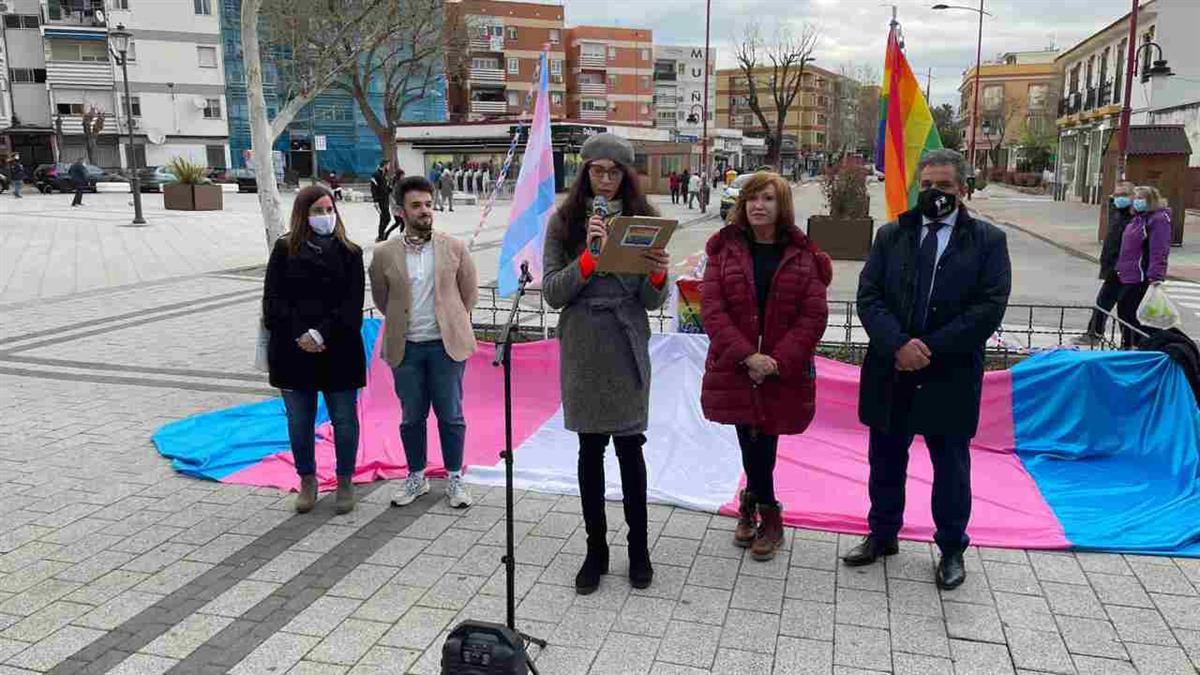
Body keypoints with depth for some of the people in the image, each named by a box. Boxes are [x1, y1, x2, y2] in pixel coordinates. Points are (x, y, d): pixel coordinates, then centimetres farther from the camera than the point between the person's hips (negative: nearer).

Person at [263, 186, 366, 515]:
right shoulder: (285, 250, 4)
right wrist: (300, 335, -13)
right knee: (299, 420, 10)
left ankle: (345, 482, 21)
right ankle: (307, 481, 27)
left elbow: (352, 303, -5)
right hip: (293, 351, 1)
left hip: (339, 350, -1)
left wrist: (321, 333, -16)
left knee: (344, 419, 6)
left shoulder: (349, 252, 2)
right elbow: (273, 300, -1)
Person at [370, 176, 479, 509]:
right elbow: (381, 298, 12)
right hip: (406, 348, 1)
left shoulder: (453, 247, -2)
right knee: (411, 417, 12)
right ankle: (416, 477, 28)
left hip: (446, 344, -1)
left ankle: (454, 479, 21)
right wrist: (402, 323, 11)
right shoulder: (384, 254, -2)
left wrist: (452, 321, 10)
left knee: (451, 416, 6)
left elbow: (469, 290, 9)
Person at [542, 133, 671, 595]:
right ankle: (596, 549, 22)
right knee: (590, 449, 8)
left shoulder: (643, 219, 3)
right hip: (582, 349, 0)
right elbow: (552, 293, -6)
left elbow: (652, 302, 3)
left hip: (627, 349, 0)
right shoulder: (565, 222, 1)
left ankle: (638, 548, 22)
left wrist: (658, 275, -19)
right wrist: (589, 255, -19)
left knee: (629, 448, 5)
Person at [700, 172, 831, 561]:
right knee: (753, 443, 2)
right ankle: (769, 516, 25)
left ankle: (751, 504, 29)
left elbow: (814, 316, -3)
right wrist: (746, 356, -17)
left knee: (763, 443, 3)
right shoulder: (725, 250, 3)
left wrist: (778, 361, -14)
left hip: (783, 374, 0)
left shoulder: (803, 257, 2)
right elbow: (711, 307, -6)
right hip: (735, 369, 0)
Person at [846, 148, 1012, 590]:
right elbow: (869, 297, -2)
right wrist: (898, 344, -18)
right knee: (886, 460, 15)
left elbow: (990, 306, -9)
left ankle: (951, 548, 29)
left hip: (950, 376, -2)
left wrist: (931, 349, -16)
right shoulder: (891, 236, 6)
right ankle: (882, 534, 34)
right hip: (890, 371, 2)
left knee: (951, 467, 11)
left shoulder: (988, 240, 0)